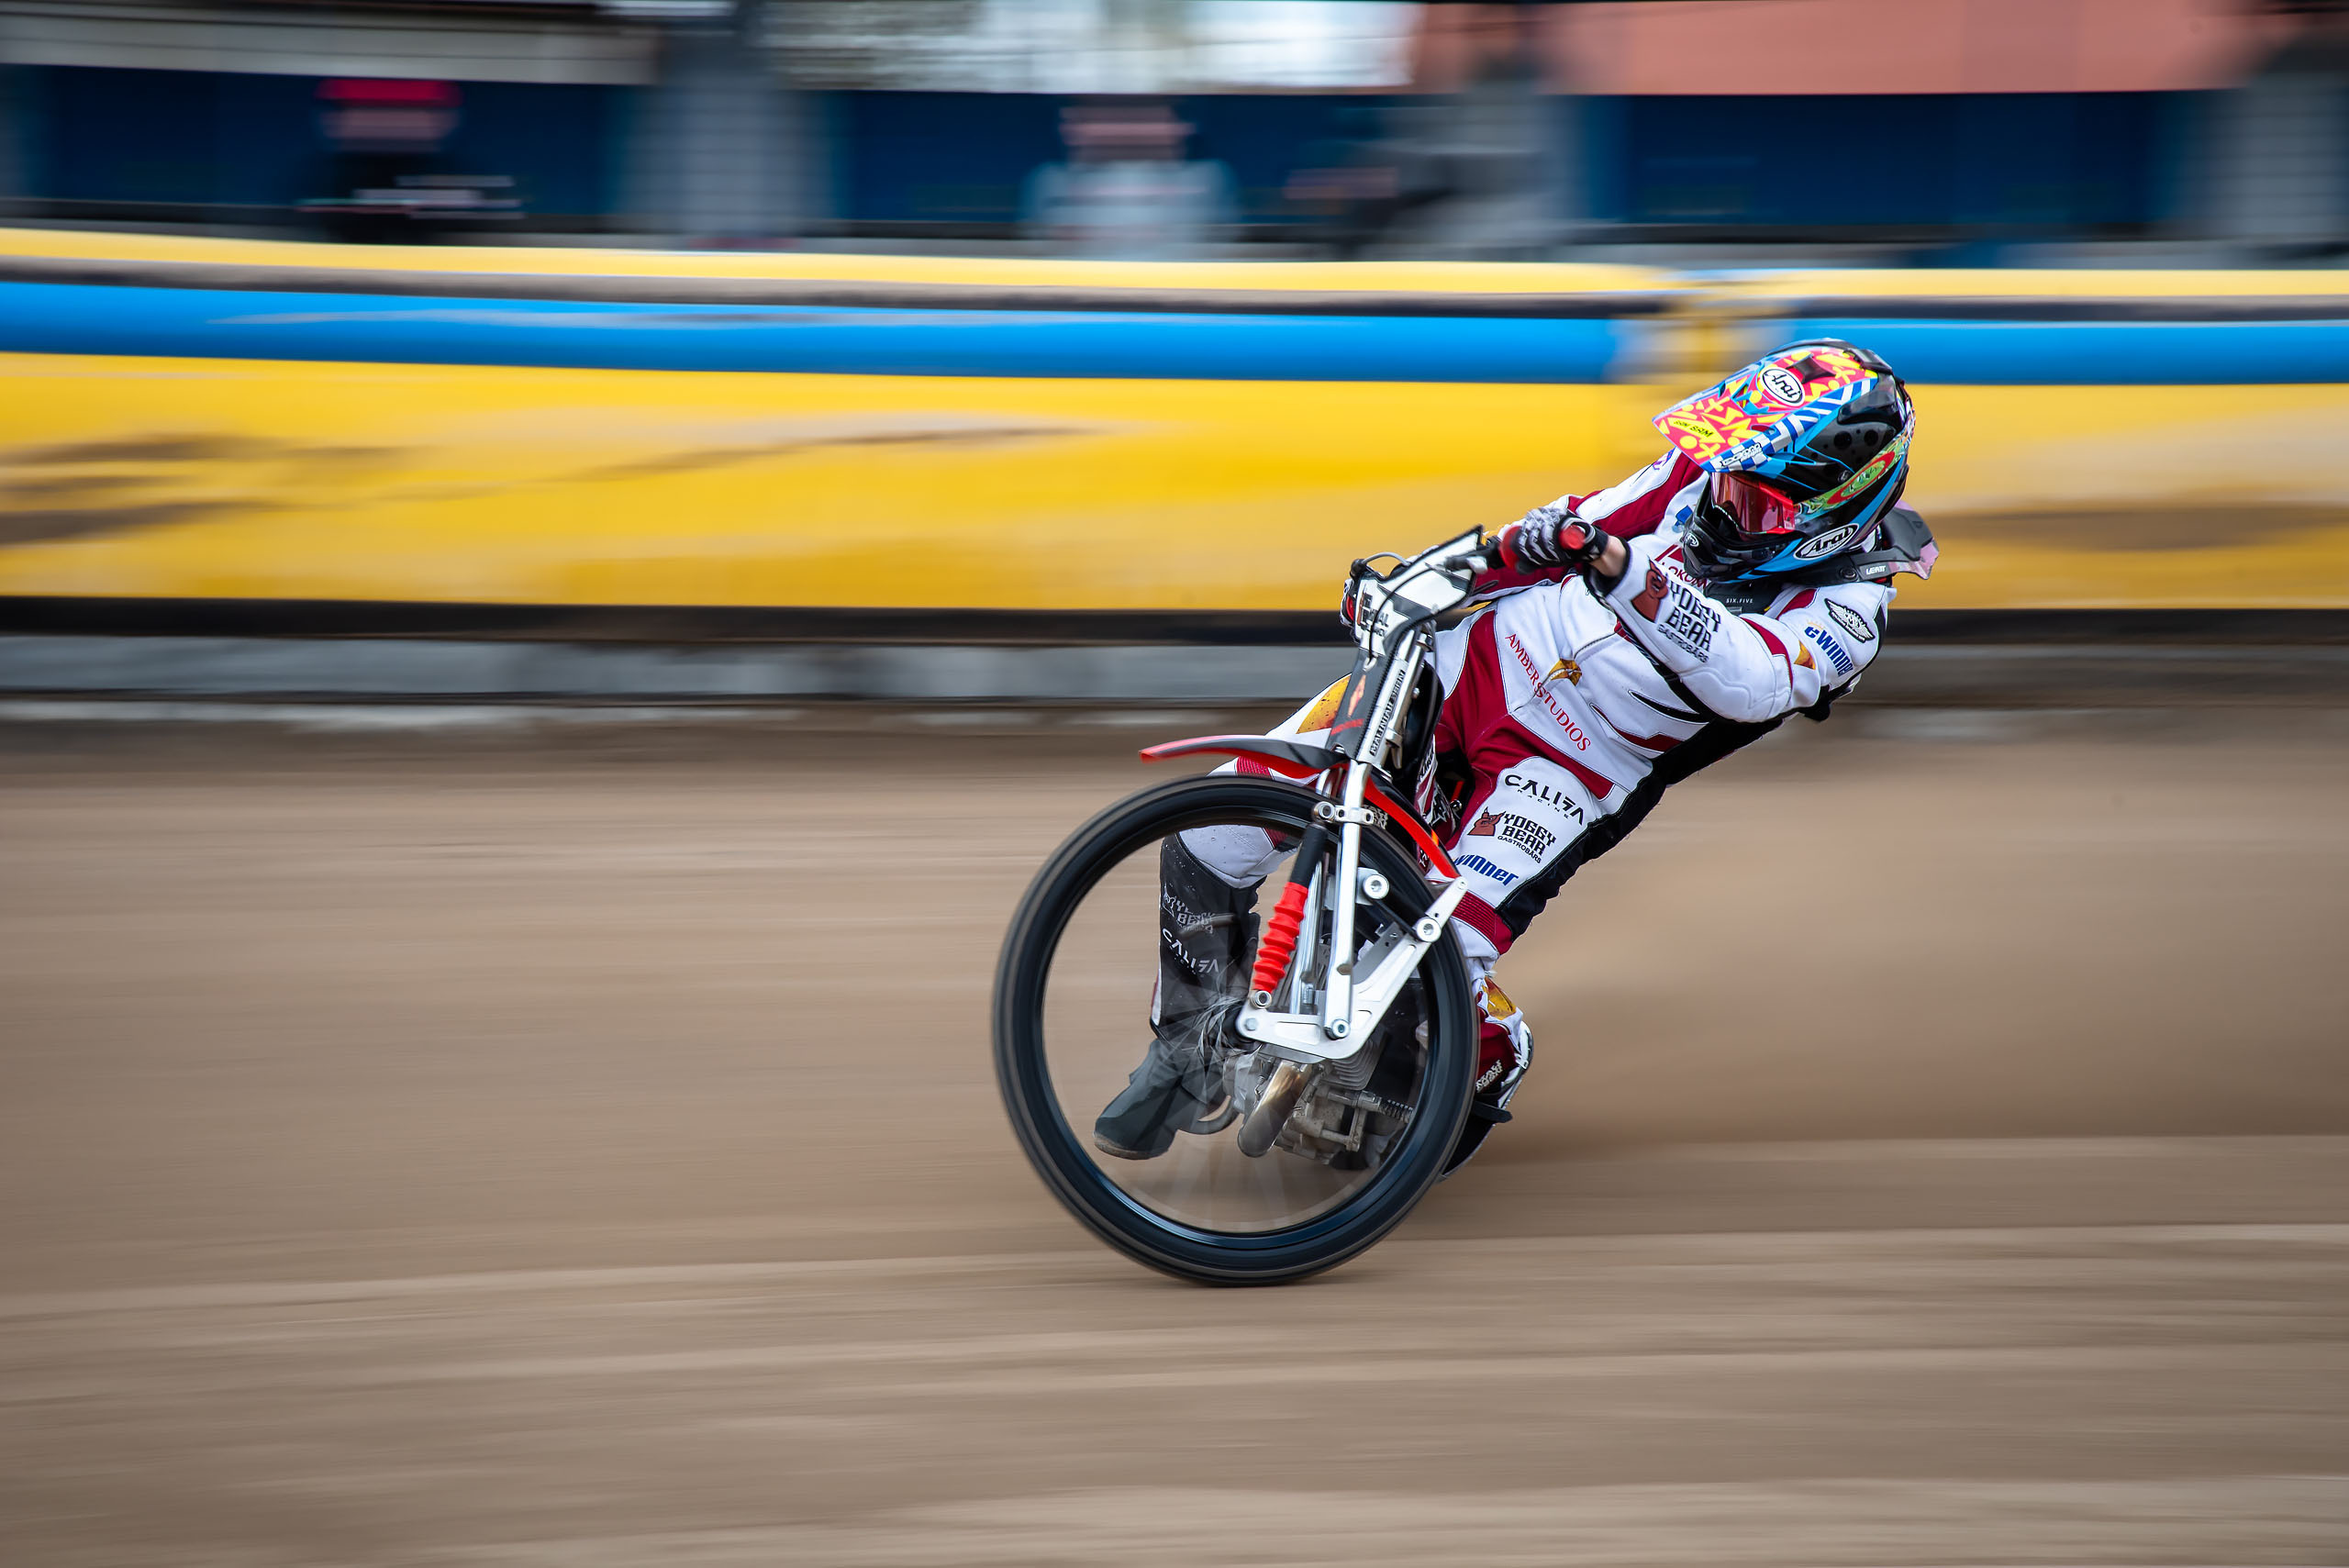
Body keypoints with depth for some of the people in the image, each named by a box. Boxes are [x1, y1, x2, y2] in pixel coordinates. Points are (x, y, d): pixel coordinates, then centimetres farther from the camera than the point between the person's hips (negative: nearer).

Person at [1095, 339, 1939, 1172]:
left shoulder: (1844, 609, -14)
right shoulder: (1712, 471, 1)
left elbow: (1752, 681, -34)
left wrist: (1624, 569, -47)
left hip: (1567, 772, -4)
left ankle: (1493, 1068, 16)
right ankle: (1188, 1052, 14)